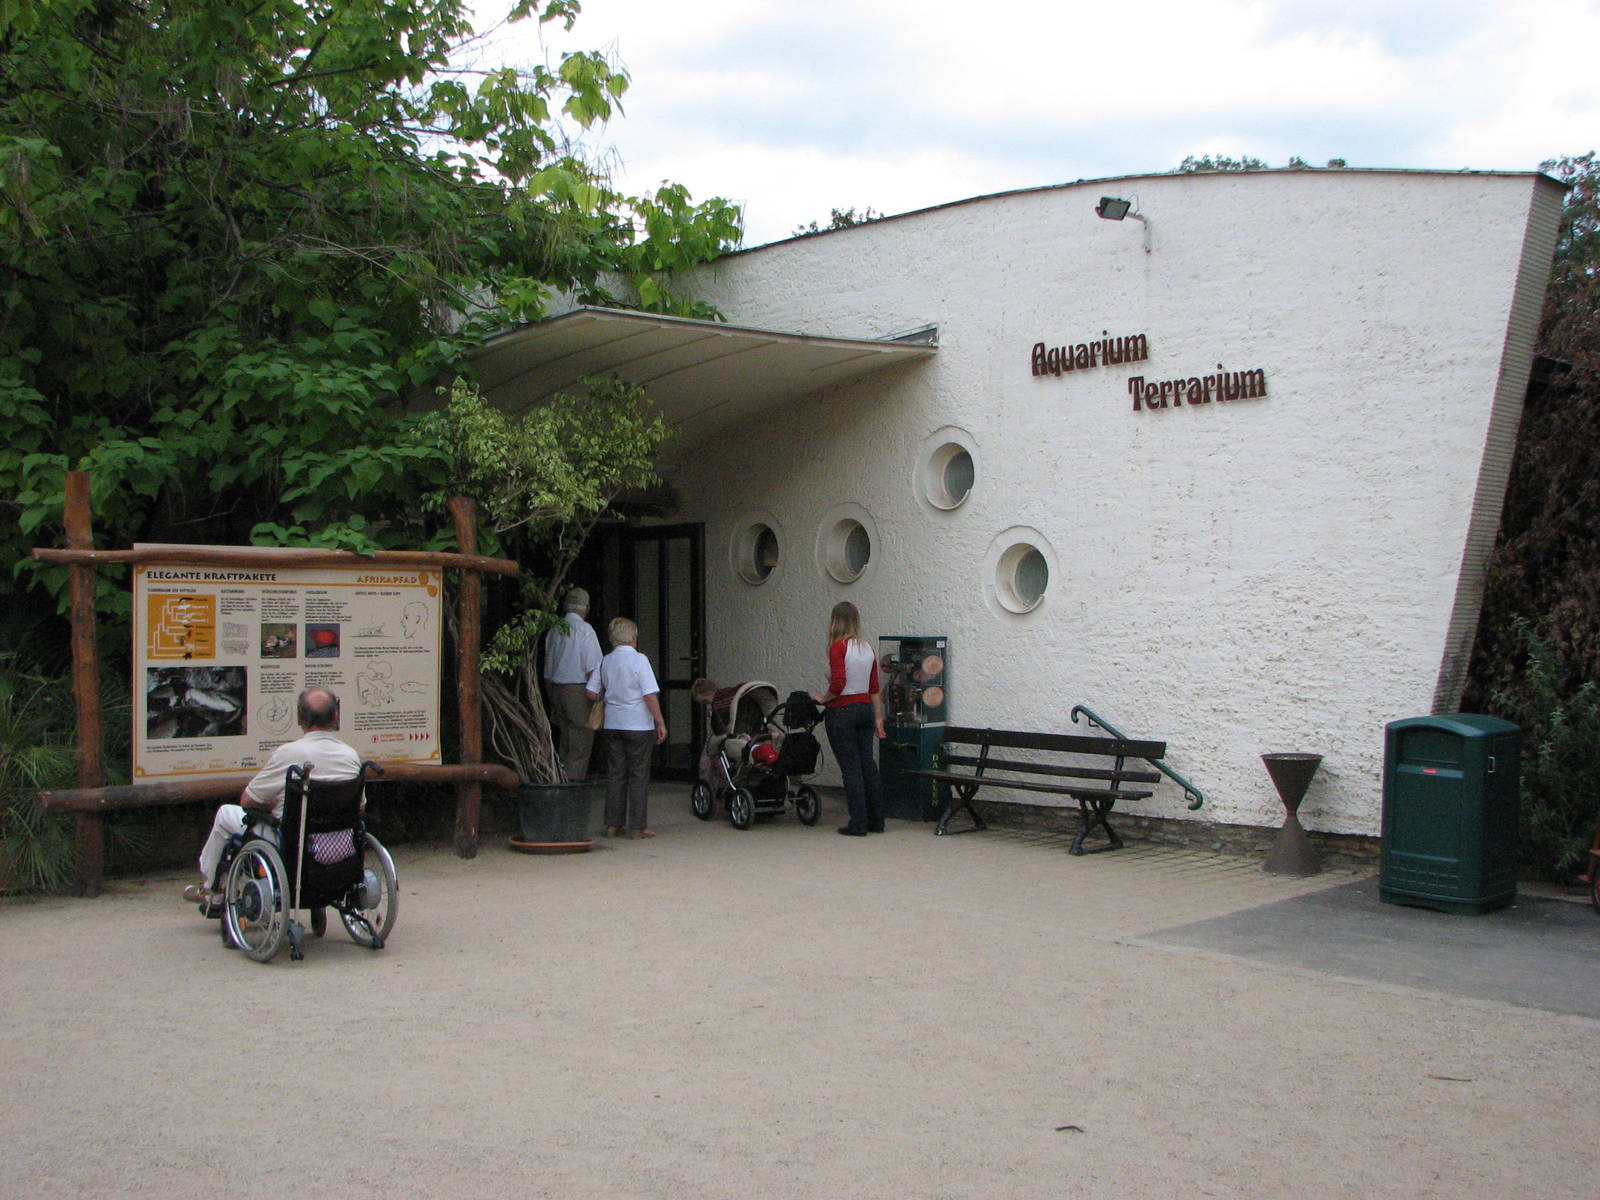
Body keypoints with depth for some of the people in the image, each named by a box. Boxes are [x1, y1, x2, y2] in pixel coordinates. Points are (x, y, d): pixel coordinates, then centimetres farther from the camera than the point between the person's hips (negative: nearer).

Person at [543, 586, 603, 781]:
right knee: (581, 746, -5)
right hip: (579, 691, -7)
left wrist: (552, 704, 22)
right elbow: (592, 669, -13)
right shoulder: (585, 629, -9)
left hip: (556, 690, 7)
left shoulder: (554, 631, 11)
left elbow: (547, 672, 16)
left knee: (566, 743, 14)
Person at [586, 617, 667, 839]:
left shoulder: (605, 662, 4)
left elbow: (592, 693, 6)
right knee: (639, 775, 3)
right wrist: (660, 722, -9)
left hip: (612, 724, 5)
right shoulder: (639, 660, -11)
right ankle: (637, 826, 4)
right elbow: (650, 695, -15)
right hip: (638, 725, -5)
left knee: (615, 774, 11)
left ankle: (613, 825, 13)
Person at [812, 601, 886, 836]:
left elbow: (839, 683, -22)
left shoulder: (838, 647, -13)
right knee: (868, 764, 12)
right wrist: (878, 717, 16)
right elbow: (874, 688, 11)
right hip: (865, 708, 7)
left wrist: (823, 698, -5)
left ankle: (858, 824, 1)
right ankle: (876, 821, 18)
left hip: (842, 711, -7)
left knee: (850, 767, -2)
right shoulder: (867, 648, 8)